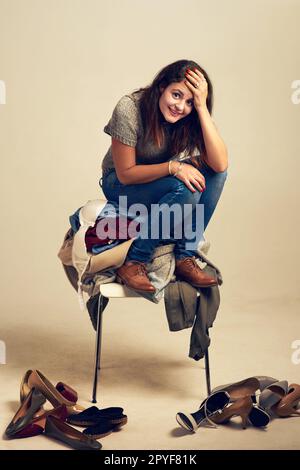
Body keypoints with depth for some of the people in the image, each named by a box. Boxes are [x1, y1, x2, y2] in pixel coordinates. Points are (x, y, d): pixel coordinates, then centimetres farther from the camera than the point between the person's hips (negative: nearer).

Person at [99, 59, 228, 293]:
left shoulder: (192, 117, -15)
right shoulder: (129, 109, -26)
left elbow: (220, 164, -29)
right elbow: (125, 174, -22)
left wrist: (202, 107, -33)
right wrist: (173, 167, -34)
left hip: (163, 182, 5)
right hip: (120, 185, -5)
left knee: (212, 172, -22)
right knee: (185, 189, -32)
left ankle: (186, 257, -16)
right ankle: (134, 262, -21)